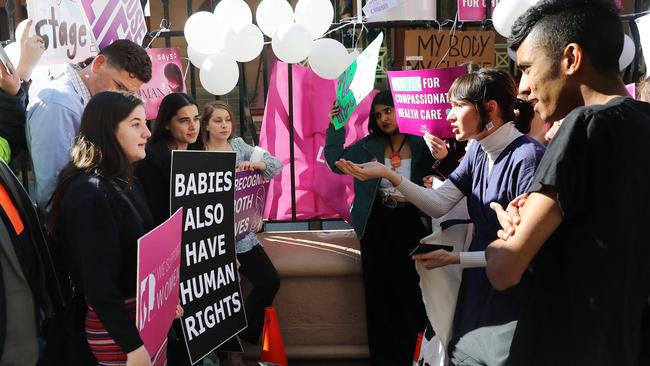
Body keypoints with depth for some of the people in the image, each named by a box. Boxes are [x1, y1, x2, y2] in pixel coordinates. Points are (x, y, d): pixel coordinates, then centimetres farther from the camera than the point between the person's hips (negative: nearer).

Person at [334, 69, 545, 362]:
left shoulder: (528, 157, -23)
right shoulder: (479, 151, 3)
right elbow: (439, 204, -3)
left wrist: (456, 259, -21)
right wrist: (388, 174, -14)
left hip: (511, 294, -7)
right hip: (477, 285, 8)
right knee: (466, 354, 19)